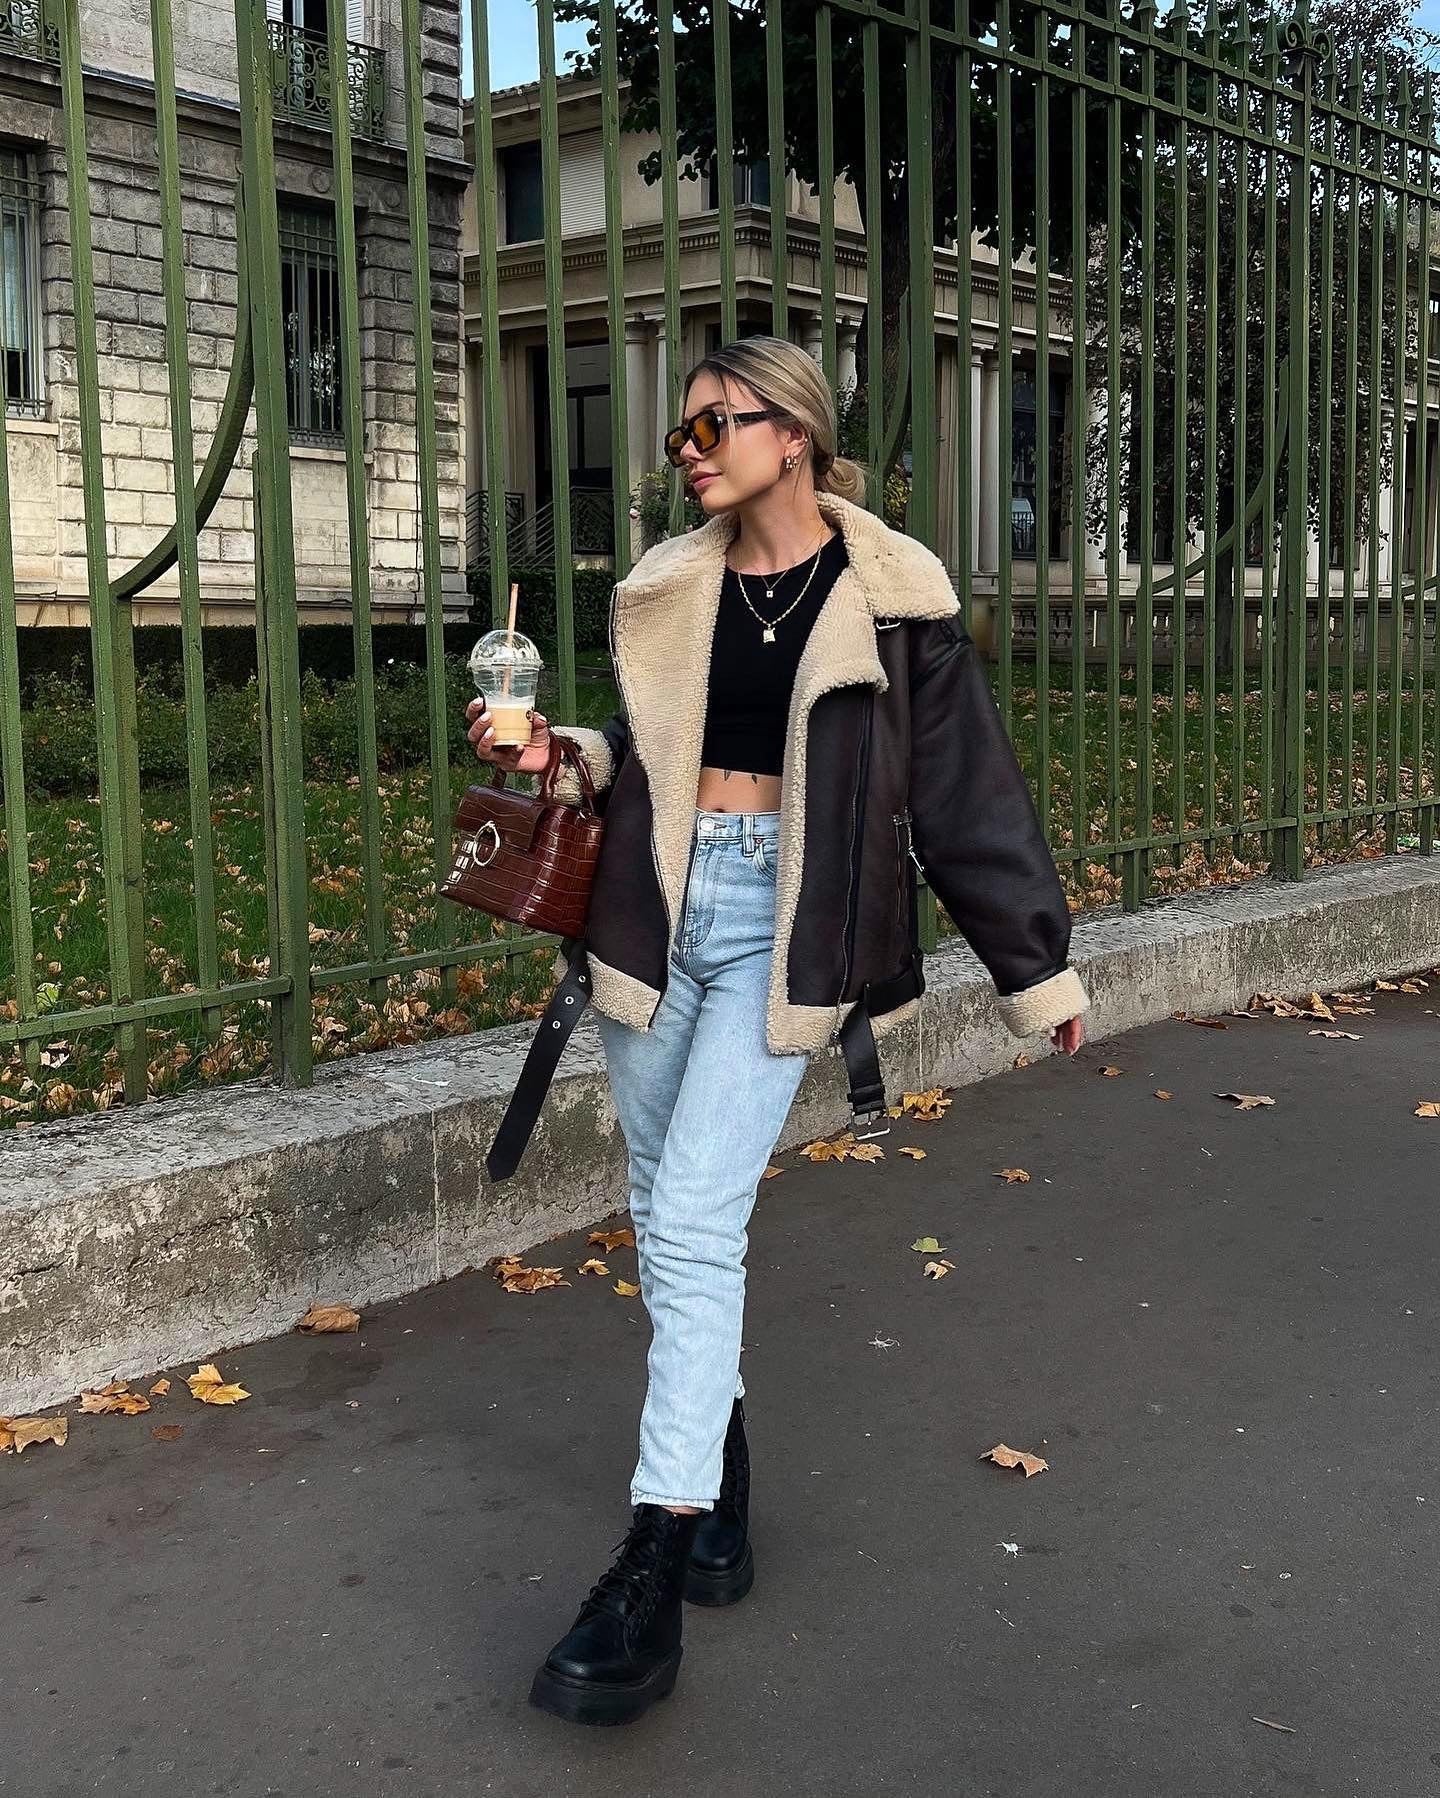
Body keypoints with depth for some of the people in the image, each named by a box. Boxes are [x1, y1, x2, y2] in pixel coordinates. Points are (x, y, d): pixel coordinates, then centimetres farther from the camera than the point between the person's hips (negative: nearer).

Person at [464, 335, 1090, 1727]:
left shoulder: (887, 597, -4)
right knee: (663, 1216, 11)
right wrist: (558, 757, -2)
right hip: (660, 908, 5)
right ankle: (716, 1478, 33)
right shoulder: (668, 588, 10)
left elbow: (965, 790, 0)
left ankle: (652, 1577, -8)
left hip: (778, 927, -5)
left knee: (693, 1226, -14)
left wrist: (1036, 971, 4)